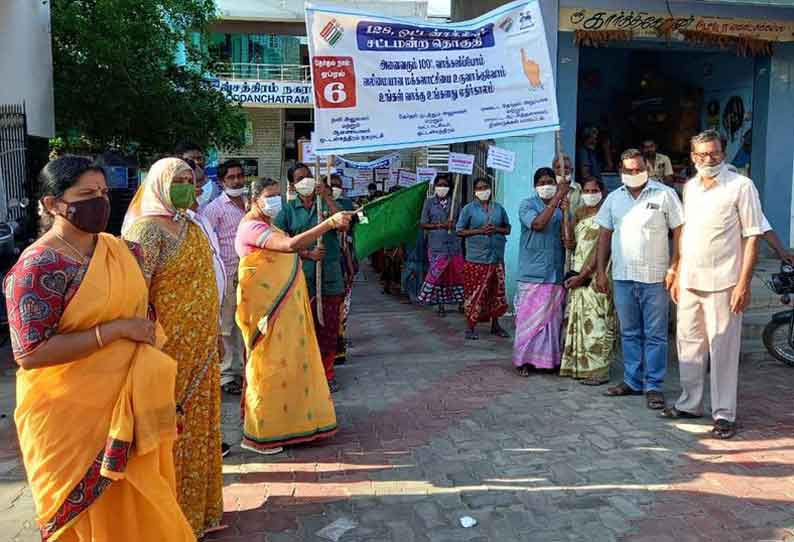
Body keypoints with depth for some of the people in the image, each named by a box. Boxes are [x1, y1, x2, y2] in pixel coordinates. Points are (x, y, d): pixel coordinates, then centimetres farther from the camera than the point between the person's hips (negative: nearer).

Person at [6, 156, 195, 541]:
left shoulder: (117, 248, 4)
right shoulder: (40, 265, -17)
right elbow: (29, 353, -24)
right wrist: (116, 330, -23)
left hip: (129, 406, 7)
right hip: (73, 415, -6)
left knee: (137, 507, 18)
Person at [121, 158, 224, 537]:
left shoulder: (193, 227, 12)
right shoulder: (148, 229, -13)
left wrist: (215, 332, 19)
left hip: (200, 346, 8)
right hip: (169, 348, -8)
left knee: (197, 421, 16)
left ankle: (197, 505, 32)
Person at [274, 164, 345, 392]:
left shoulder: (326, 204, 8)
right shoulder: (287, 210, 6)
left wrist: (327, 197, -16)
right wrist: (308, 254, -12)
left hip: (330, 278, 1)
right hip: (301, 279, -1)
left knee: (329, 328, 7)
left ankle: (327, 372, 21)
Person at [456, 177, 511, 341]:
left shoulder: (499, 208, 11)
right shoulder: (468, 209, 0)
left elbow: (508, 229, 15)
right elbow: (460, 231, -2)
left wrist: (496, 229, -7)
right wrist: (479, 231, -14)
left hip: (497, 258, 4)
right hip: (476, 259, -4)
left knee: (497, 292, 9)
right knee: (474, 293, -3)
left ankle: (495, 325, 22)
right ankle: (470, 326, 7)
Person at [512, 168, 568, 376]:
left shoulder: (561, 206, 12)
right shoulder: (527, 205, 2)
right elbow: (537, 224, -19)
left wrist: (565, 212, -11)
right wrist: (556, 199, -18)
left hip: (555, 273, 4)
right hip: (533, 273, -4)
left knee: (553, 318, 8)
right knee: (529, 317, -2)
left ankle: (550, 358, 19)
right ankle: (524, 360, 7)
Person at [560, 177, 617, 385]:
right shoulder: (579, 213, 15)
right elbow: (570, 243, 7)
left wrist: (583, 275, -13)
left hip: (595, 277, -7)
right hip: (578, 276, 7)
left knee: (595, 323, -7)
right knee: (578, 321, 9)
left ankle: (599, 371, -2)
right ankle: (580, 366, 17)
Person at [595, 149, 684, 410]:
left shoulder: (665, 195, -2)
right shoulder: (614, 198, 10)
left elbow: (679, 232, -3)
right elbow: (605, 235, 12)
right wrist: (601, 271, 7)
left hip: (655, 278, -4)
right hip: (622, 277, 4)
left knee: (655, 335, 2)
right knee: (629, 333, 13)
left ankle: (653, 386, 9)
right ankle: (632, 381, 23)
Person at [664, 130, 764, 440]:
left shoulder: (741, 186, -5)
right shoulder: (689, 187, 12)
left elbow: (752, 237, -7)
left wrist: (744, 283, -13)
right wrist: (676, 274, 15)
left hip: (722, 283, -6)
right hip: (689, 281, 6)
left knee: (723, 349, 0)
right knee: (689, 343, 12)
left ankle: (724, 414, 11)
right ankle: (690, 404, 26)